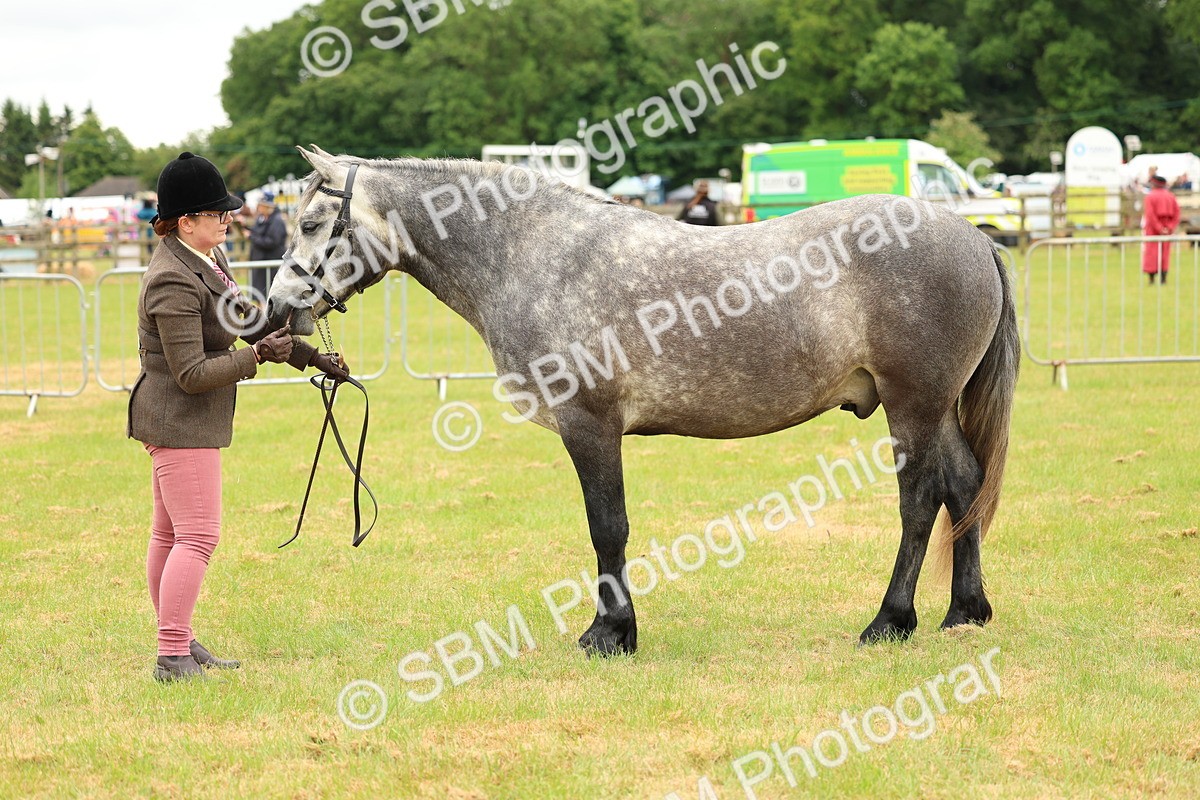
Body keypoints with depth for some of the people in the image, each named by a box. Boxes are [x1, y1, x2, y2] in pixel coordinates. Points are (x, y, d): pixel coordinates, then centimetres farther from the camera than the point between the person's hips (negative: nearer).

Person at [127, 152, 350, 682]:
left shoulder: (202, 258, 6)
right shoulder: (175, 285, -25)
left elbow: (244, 316, 17)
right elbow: (192, 374, -25)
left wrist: (309, 356, 17)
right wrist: (257, 355, -28)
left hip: (176, 420, 11)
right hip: (181, 422, -11)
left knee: (169, 533, 16)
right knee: (198, 537, -10)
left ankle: (177, 644, 25)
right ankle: (173, 658, -8)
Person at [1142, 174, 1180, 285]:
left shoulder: (1150, 196, -9)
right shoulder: (1171, 196, 6)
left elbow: (1150, 214, -18)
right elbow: (1176, 213, -2)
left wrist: (1158, 229, -18)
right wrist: (1170, 227, -7)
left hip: (1152, 228, -4)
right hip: (1167, 228, 4)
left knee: (1151, 252, 1)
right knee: (1165, 252, 9)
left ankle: (1152, 279, -4)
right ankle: (1163, 278, 4)